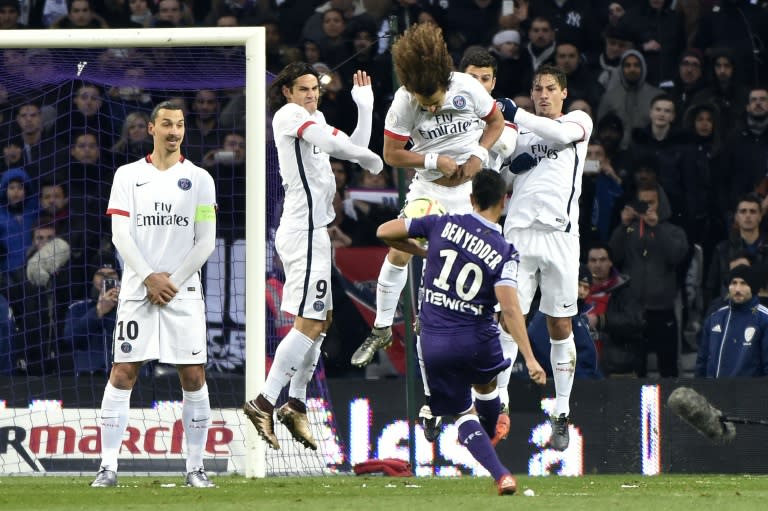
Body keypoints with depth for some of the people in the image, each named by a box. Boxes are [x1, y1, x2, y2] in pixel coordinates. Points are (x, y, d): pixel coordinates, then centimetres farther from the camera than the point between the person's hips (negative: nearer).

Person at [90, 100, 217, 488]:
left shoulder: (199, 179, 6)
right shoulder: (128, 176, 6)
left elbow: (205, 241, 2)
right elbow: (120, 234, -1)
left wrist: (173, 281, -7)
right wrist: (150, 278, -12)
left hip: (183, 291, 0)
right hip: (137, 290, 0)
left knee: (194, 376, -2)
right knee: (123, 373, -5)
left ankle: (195, 467, 5)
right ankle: (108, 466, -3)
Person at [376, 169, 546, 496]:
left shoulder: (443, 224, -3)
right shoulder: (505, 253, -7)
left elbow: (385, 232, 3)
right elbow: (509, 306, -19)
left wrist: (422, 250, 20)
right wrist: (530, 359, -20)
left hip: (434, 344, 0)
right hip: (478, 342, 0)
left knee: (464, 413, 11)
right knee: (485, 386, 33)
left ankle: (500, 474, -8)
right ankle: (488, 441, 55)